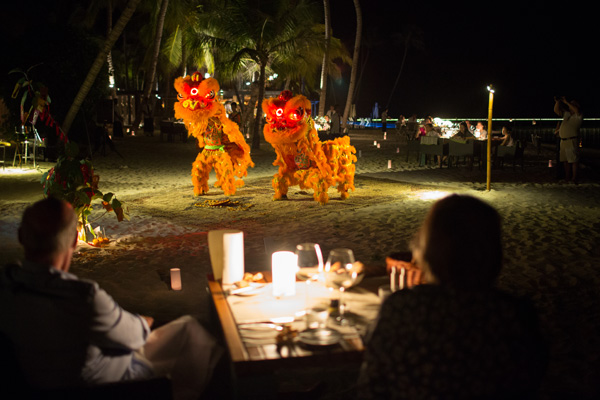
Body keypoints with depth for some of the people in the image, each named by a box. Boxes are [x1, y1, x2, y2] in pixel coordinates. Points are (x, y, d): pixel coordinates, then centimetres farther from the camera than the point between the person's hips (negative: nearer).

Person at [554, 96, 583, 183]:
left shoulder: (578, 116, 0)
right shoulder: (566, 115, 20)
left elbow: (577, 110, -21)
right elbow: (556, 110, 20)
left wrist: (566, 102, -15)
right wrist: (557, 102, 3)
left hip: (572, 141, -7)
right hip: (563, 140, 7)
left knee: (574, 160, -9)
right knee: (565, 161, 9)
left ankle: (574, 179, -10)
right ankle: (567, 178, 15)